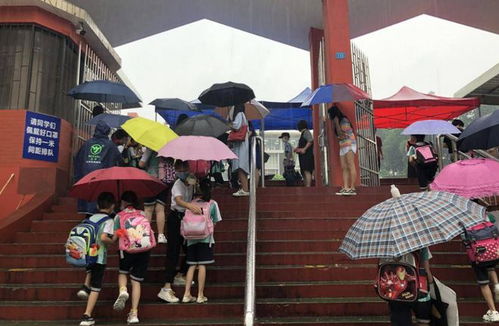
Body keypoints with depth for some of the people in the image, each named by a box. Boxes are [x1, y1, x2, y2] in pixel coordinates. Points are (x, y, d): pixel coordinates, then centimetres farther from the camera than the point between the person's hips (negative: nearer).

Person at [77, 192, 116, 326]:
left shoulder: (91, 218, 8)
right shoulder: (108, 220, -11)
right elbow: (104, 238, -24)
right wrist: (113, 241, -7)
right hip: (99, 256, -6)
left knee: (91, 269, 39)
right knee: (96, 287, 4)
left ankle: (85, 287, 16)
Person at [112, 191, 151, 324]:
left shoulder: (119, 216, 10)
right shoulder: (143, 214, 16)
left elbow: (114, 237, 3)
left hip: (127, 248, -2)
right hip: (144, 248, 2)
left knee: (122, 272, 25)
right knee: (136, 281, 9)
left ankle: (123, 290, -6)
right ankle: (134, 313, 6)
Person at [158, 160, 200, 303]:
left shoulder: (191, 182, 4)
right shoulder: (178, 185, -18)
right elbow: (178, 200, -39)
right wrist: (190, 206, -57)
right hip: (175, 218, -7)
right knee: (173, 251, -12)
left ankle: (180, 275, 35)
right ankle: (166, 288, -13)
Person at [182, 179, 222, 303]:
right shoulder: (213, 203, -2)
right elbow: (214, 222, 3)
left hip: (192, 238, 3)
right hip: (205, 237, -3)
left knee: (192, 266, 8)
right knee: (202, 266, 0)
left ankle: (187, 294, 7)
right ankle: (200, 295, 4)